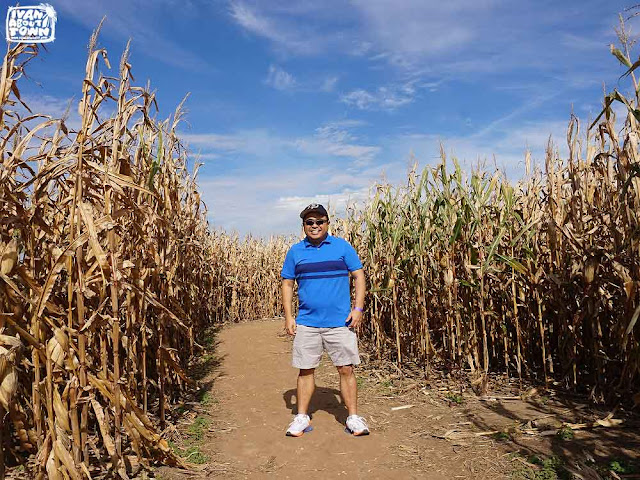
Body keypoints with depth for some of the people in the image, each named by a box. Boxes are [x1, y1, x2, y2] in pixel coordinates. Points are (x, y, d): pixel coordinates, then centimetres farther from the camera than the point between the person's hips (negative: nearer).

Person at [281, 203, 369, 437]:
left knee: (346, 369, 4)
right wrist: (288, 316, 1)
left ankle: (353, 417, 18)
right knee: (306, 370, 9)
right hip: (306, 322, 2)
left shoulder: (342, 246, 3)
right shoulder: (295, 251, 6)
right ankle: (302, 417, 23)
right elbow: (287, 284, 9)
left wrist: (358, 308, -6)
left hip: (340, 322, -1)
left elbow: (359, 276, 3)